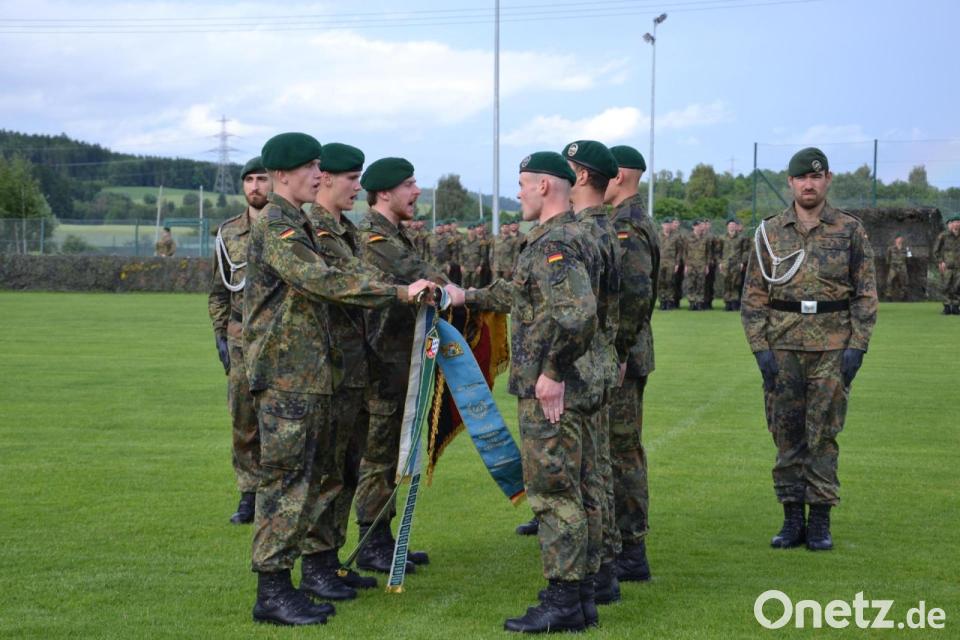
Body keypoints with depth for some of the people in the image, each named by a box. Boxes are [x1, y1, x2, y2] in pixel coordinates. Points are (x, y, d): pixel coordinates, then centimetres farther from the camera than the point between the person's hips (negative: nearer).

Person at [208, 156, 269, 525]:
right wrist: (220, 335, 8)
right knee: (243, 421, 6)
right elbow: (218, 290, 15)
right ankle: (249, 495, 15)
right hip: (240, 338, 4)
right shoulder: (229, 233, 11)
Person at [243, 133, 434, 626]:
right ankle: (272, 591, -3)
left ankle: (315, 564, 25)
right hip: (286, 375, -10)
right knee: (286, 479, -7)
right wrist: (399, 293, -26)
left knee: (320, 474, 15)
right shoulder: (275, 227, -15)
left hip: (310, 372, 10)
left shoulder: (296, 225, 18)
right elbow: (322, 282, -26)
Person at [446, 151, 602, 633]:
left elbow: (576, 312, -31)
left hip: (551, 391, -10)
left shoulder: (553, 244, -17)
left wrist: (552, 373, -24)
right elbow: (523, 293, 29)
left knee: (554, 493, -5)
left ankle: (562, 602, -1)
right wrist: (469, 297, 32)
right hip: (581, 387, 10)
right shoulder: (575, 237, 16)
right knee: (581, 491, 12)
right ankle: (582, 594, 20)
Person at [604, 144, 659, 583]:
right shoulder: (632, 222, 16)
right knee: (623, 452, 14)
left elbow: (636, 292, -29)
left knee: (621, 453, -5)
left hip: (618, 361, -11)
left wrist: (617, 353, -24)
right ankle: (626, 545, 22)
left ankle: (630, 556, 0)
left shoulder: (626, 227, -17)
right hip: (623, 357, 11)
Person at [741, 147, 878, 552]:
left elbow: (866, 294, 3)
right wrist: (760, 348, -3)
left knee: (823, 435, 1)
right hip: (782, 347, 2)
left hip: (832, 347, -1)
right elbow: (754, 295, 6)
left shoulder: (850, 231, 3)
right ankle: (792, 520, 13)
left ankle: (820, 522, 8)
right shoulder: (770, 232, 6)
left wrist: (857, 346, -6)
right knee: (786, 434, 5)